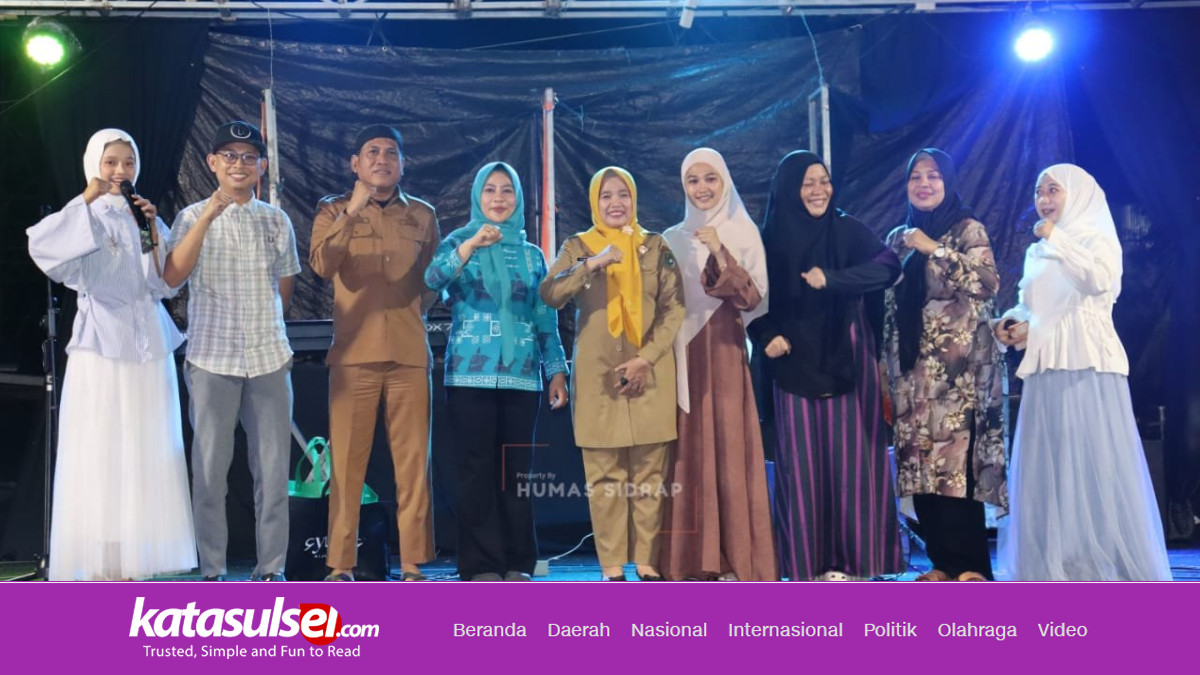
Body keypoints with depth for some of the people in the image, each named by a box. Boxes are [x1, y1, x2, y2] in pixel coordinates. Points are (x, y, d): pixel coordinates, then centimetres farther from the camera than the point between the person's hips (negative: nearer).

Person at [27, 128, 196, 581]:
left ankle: (134, 559, 15)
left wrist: (154, 229, -6)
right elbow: (42, 246, -23)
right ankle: (100, 564, 3)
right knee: (99, 454, -3)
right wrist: (86, 200, -20)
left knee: (147, 453, 5)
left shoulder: (144, 217, 12)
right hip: (101, 345, -4)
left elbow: (166, 284, 3)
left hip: (148, 344, 5)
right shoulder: (85, 219, -1)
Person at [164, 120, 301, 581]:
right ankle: (212, 570, 12)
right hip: (212, 359, -2)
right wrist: (208, 216, -21)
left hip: (270, 358, 2)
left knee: (273, 467, 4)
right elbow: (172, 277, -16)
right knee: (210, 469, 2)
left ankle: (271, 568, 13)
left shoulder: (276, 221, 9)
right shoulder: (193, 218, 1)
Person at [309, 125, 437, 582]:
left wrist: (409, 314, 6)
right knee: (347, 461, -1)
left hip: (410, 355, 2)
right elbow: (321, 266, -12)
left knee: (413, 461, 1)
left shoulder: (423, 215, 12)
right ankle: (340, 564, 7)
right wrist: (352, 212, -20)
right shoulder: (333, 210, 6)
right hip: (353, 354, -1)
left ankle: (413, 564, 8)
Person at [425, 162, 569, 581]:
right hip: (471, 374, -3)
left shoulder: (531, 254, 14)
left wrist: (556, 370, 5)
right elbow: (432, 280, -16)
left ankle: (518, 562, 12)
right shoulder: (459, 241, 4)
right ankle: (481, 564, 6)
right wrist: (470, 246, -30)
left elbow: (546, 318, 13)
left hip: (521, 375, 3)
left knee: (517, 470, 4)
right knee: (476, 470, -1)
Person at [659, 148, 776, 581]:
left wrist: (720, 255, -17)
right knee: (689, 449, 0)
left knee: (729, 447, -4)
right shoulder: (673, 239, 12)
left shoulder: (744, 233, 4)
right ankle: (693, 558, 5)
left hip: (725, 353, -2)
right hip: (683, 354, 3)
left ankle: (734, 557, 1)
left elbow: (753, 298, -6)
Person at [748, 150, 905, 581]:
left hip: (847, 358, 0)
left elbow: (889, 266, -14)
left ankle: (849, 557, 9)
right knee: (802, 459, 1)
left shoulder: (848, 230, 1)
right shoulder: (771, 239, 4)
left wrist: (832, 279, -24)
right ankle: (808, 561, 8)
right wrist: (766, 336, -11)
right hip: (796, 363, 1)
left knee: (850, 455, 1)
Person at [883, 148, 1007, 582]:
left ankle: (972, 564, -3)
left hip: (958, 363, -5)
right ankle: (944, 561, 10)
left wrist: (934, 249, -13)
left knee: (957, 456, -11)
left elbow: (988, 283, -13)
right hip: (914, 366, 5)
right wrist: (887, 367, 13)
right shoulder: (899, 238, 16)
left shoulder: (968, 229, 2)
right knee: (920, 459, 2)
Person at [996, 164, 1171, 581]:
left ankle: (1111, 567, 0)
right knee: (1049, 464, 4)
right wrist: (1011, 322, 0)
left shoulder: (1097, 237, 1)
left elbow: (1098, 280, -19)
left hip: (1087, 365, -6)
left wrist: (1056, 238, -14)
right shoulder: (1036, 253, 20)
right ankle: (1057, 569, 10)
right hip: (1046, 368, 6)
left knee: (1094, 459, -7)